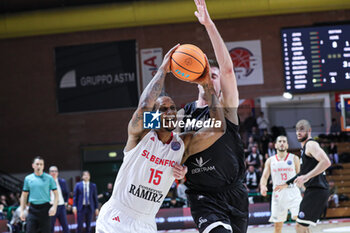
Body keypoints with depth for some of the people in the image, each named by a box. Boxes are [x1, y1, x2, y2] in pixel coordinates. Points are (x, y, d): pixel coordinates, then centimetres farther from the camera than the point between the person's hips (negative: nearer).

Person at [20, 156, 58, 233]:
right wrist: (22, 210, 7)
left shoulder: (49, 178, 2)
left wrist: (54, 207, -12)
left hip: (45, 209, -1)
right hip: (33, 209, 1)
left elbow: (56, 194, 2)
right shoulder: (28, 178, 8)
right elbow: (24, 195, 14)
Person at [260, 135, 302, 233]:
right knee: (277, 225, 4)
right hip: (278, 194, 2)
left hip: (293, 192, -2)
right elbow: (265, 177, 8)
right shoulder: (270, 161, 11)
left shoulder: (294, 158, 6)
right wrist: (263, 186, -13)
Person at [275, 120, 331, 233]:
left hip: (316, 190, -11)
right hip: (313, 190, 11)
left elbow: (326, 162, -25)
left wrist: (306, 177, -30)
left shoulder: (311, 144, -9)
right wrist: (287, 184, 35)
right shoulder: (305, 147, 22)